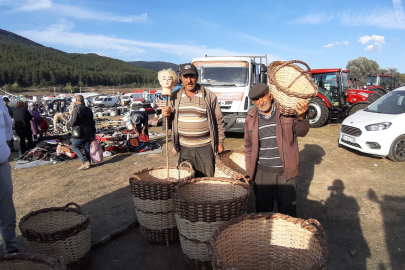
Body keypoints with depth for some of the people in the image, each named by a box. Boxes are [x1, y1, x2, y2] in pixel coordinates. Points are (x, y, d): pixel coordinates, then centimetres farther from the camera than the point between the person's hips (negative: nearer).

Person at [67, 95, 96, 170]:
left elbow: (73, 121, -19)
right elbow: (92, 122, 14)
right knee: (87, 148, 10)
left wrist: (68, 124, 3)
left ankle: (85, 161, -6)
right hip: (88, 133, 6)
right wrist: (93, 132, 21)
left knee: (75, 146, 6)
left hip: (79, 133, -6)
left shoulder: (76, 109, -11)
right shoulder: (88, 110, 11)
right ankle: (87, 163, 14)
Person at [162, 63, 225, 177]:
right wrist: (167, 114, -7)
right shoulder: (175, 96, 5)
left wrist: (220, 142, 3)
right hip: (184, 147, 3)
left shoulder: (209, 96, -3)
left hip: (205, 147, -2)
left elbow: (219, 121, 2)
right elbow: (172, 117, 17)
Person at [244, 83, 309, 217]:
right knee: (262, 210, 17)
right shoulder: (251, 117, 4)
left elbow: (301, 132, -7)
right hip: (262, 173, 2)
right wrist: (249, 171, 10)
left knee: (287, 211, 12)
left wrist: (301, 117, -29)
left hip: (285, 172, -2)